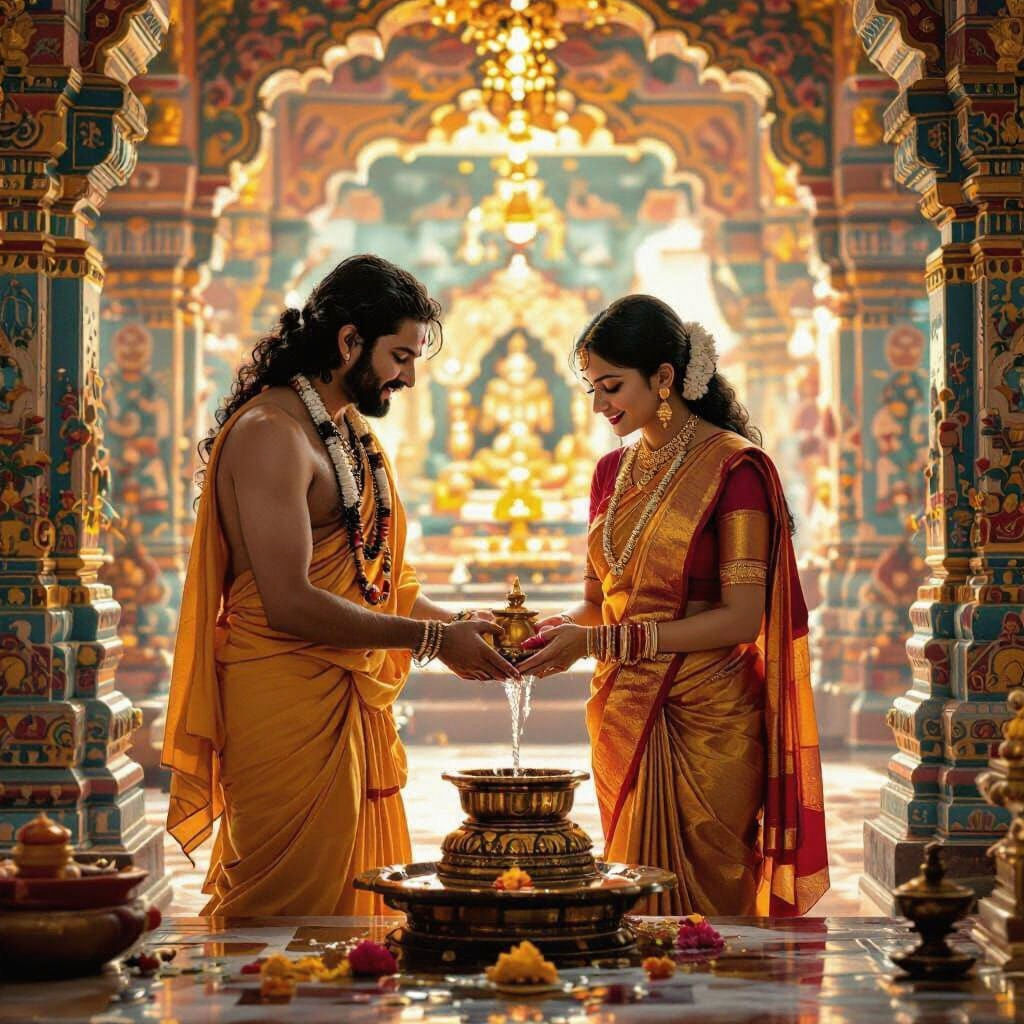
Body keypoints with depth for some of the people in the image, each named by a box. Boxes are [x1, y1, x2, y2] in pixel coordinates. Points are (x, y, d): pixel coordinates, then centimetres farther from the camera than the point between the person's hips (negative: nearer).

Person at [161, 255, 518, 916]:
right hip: (287, 704, -10)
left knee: (354, 900, 12)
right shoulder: (271, 432, -15)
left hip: (351, 703, 10)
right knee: (293, 911, -5)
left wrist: (459, 625, 5)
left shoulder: (352, 431, 17)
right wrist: (433, 640, -16)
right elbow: (289, 602, -22)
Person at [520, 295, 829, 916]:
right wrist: (547, 632, -6)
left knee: (699, 911, -3)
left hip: (704, 723, -6)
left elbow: (742, 617, -16)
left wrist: (598, 641, -20)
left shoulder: (734, 468, -9)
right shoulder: (613, 473, 13)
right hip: (624, 719, 6)